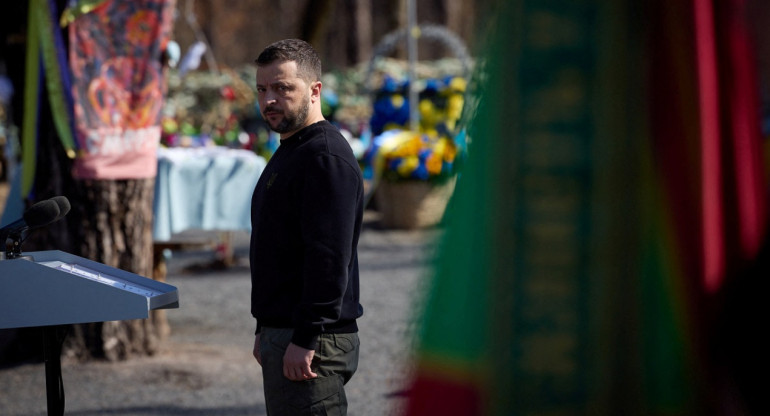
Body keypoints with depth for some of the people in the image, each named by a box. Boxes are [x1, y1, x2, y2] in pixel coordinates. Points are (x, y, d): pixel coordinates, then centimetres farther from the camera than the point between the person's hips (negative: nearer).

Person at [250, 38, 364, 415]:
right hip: (282, 332, 11)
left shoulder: (326, 158, -15)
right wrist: (266, 330, 23)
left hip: (312, 342, -11)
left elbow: (329, 260, -23)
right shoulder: (288, 153, 19)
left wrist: (305, 340, -25)